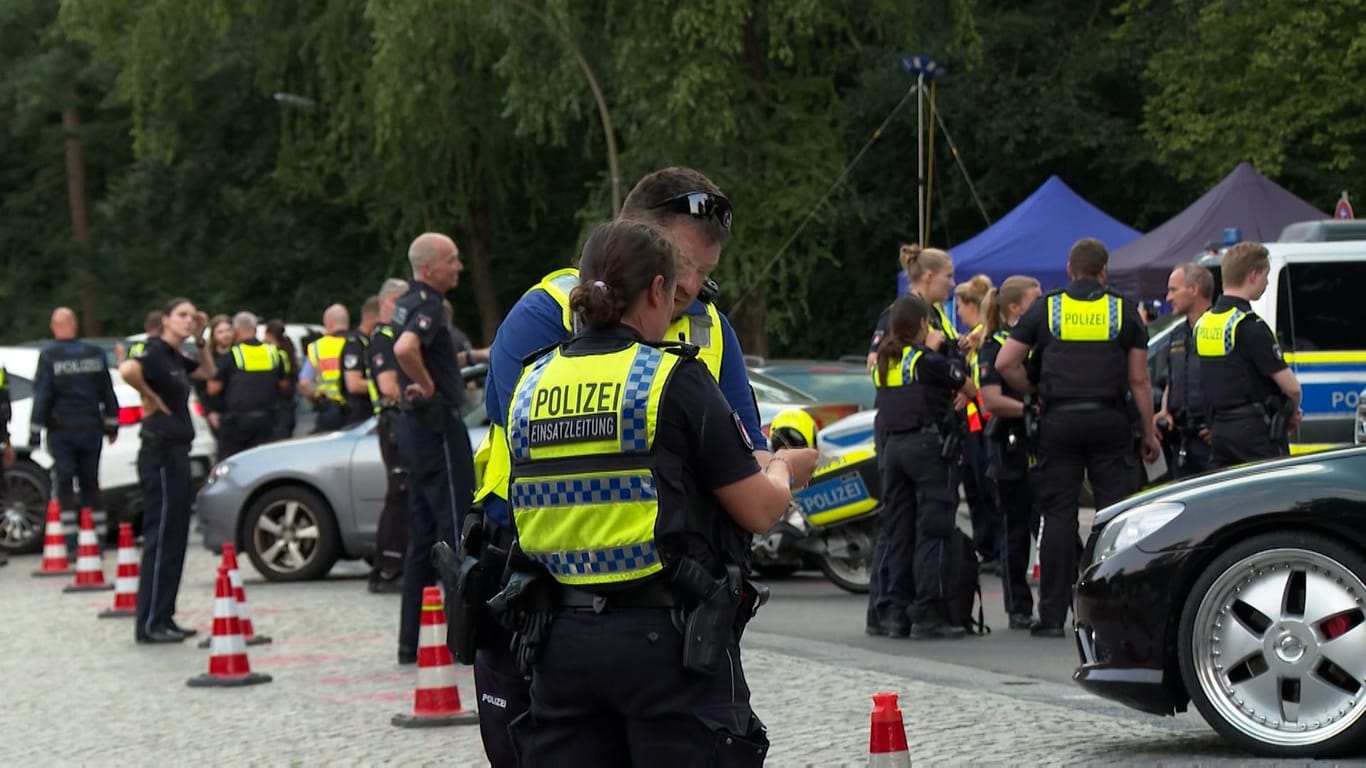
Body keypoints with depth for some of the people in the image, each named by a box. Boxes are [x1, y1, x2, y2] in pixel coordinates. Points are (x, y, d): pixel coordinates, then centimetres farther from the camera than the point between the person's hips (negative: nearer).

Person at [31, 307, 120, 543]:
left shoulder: (48, 356, -9)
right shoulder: (95, 354, 3)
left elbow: (41, 396, -10)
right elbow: (108, 393, 9)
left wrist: (35, 433, -5)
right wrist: (111, 425, 18)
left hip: (62, 431, -3)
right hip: (91, 429, 3)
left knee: (65, 486, 1)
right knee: (90, 484, 11)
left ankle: (71, 542, -5)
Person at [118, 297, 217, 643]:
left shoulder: (176, 358, 14)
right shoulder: (156, 354, -14)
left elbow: (208, 371, 32)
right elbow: (127, 370, -36)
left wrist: (201, 341, 17)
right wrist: (151, 398, -21)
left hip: (176, 453, 10)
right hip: (161, 453, -10)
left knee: (175, 539, 12)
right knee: (160, 539, -9)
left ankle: (163, 619, 17)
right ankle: (150, 624, -7)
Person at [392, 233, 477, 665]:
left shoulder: (408, 303, 14)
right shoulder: (427, 306, -17)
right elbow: (405, 349, -36)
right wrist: (428, 386, -21)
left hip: (417, 425, 10)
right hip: (438, 424, -10)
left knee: (424, 535, 12)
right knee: (455, 530, -6)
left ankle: (413, 641, 13)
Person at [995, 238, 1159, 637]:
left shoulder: (1045, 309, 5)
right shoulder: (1123, 311, 5)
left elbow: (1005, 364, 1)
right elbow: (1139, 380, 4)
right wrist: (1149, 434, 9)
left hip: (1059, 421, 0)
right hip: (1110, 421, 0)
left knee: (1058, 515, 2)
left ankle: (1052, 615, 1)